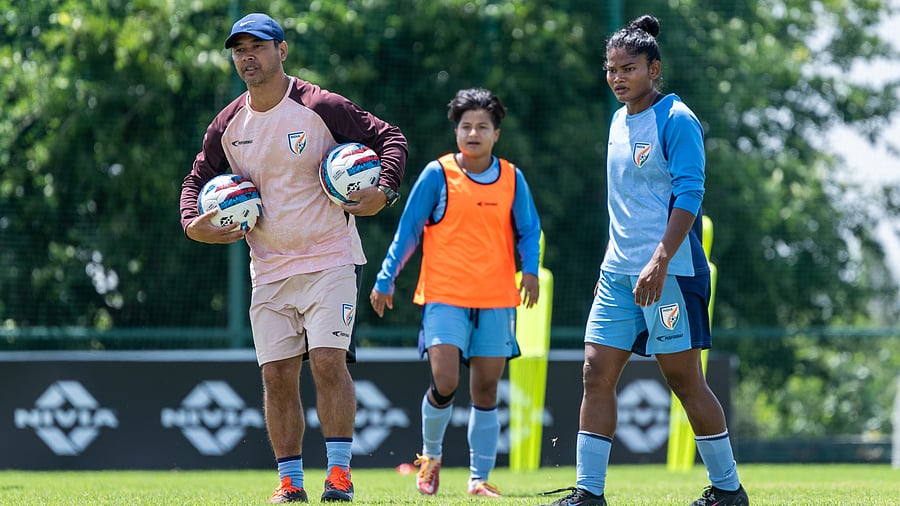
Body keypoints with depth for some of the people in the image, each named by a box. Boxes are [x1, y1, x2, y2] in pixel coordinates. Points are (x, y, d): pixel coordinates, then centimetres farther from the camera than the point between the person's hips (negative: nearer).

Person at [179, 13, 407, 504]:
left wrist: (384, 191, -18)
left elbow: (390, 138, -2)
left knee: (328, 362, -16)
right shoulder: (228, 125, 5)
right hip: (269, 270, 4)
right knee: (277, 376, 2)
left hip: (329, 259, -4)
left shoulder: (322, 108, -9)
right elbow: (197, 179, 18)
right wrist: (193, 224, -2)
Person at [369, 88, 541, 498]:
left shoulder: (512, 179, 6)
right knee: (444, 382, -16)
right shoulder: (437, 174, -1)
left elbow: (528, 231, 13)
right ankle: (430, 455, 10)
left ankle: (480, 477, 11)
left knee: (486, 389, 3)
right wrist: (385, 280, 2)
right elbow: (407, 231, 4)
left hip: (496, 300, 3)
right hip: (444, 297, -3)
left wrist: (530, 270, -5)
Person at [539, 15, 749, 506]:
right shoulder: (619, 121, 16)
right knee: (597, 373, 1)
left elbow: (688, 195, -17)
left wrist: (660, 260, -25)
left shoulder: (676, 120, -10)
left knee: (684, 378, -4)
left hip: (668, 272, -8)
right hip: (619, 274, 8)